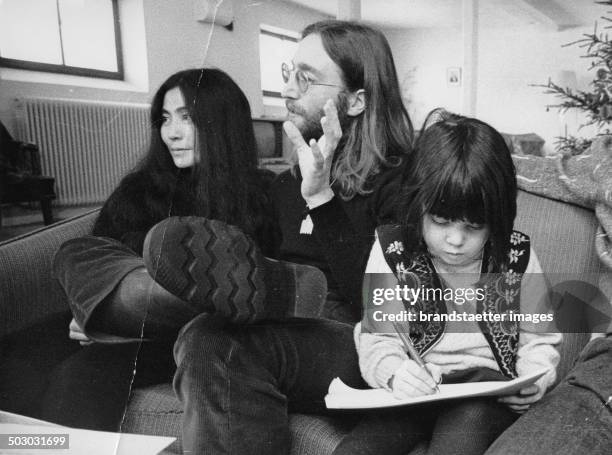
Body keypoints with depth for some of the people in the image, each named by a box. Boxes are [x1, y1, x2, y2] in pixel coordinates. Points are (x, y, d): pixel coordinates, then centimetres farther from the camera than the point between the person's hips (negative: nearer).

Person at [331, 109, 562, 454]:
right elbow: (377, 340, -3)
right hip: (417, 388, 0)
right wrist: (394, 374, -24)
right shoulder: (392, 252, -4)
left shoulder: (517, 257, 1)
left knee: (470, 417, -34)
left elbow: (536, 339, 11)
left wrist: (535, 379, -10)